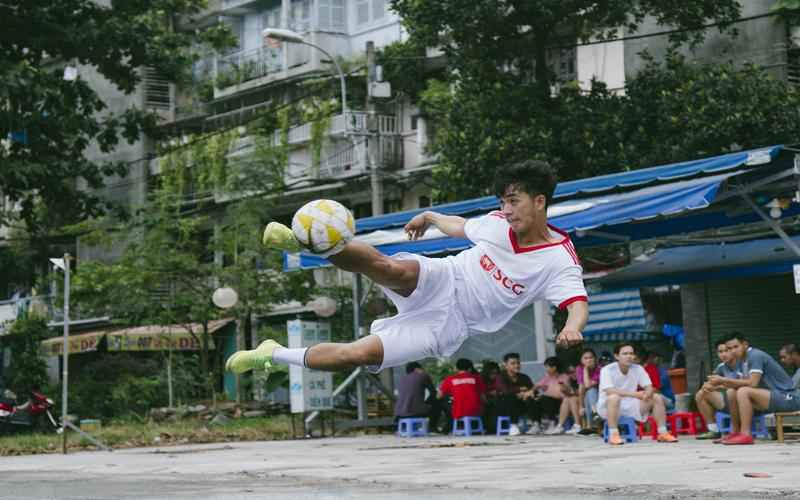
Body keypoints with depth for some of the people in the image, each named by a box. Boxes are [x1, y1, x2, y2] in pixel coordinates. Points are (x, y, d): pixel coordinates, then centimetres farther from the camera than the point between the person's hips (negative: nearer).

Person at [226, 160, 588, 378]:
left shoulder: (561, 261, -12)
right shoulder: (498, 222, 2)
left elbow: (579, 304, -28)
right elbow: (461, 227, 24)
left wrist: (572, 329, -49)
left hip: (447, 325, -2)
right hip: (440, 281, 2)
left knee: (357, 355, -15)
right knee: (387, 267, -36)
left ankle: (274, 355, 0)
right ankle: (304, 241, -33)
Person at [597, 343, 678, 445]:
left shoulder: (638, 369, 0)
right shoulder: (607, 370, -16)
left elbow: (649, 388, -3)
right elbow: (609, 391, -31)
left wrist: (647, 394, -30)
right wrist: (635, 394, -38)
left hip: (629, 406, 6)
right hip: (607, 407, -6)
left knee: (657, 399, -6)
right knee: (614, 397, -39)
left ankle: (663, 433, -2)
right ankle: (613, 434, -35)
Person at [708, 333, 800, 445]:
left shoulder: (756, 356, -17)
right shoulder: (744, 360, 11)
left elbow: (752, 383, -26)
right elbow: (744, 383, 7)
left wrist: (724, 380, -22)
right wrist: (723, 383, -11)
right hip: (773, 396, 10)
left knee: (743, 392, -27)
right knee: (732, 393, 4)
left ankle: (745, 434, -26)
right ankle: (736, 432, 6)